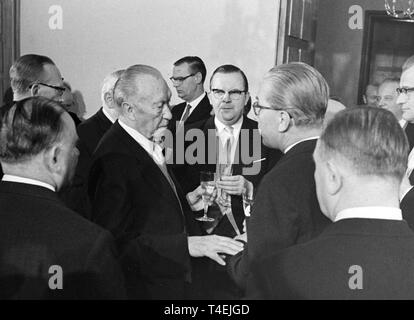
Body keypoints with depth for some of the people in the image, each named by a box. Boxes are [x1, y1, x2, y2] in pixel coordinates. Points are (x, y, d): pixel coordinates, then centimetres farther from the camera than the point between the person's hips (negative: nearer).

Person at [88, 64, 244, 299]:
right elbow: (118, 242, -26)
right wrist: (187, 245, -28)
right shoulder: (113, 159, -24)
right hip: (147, 288, -8)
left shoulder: (150, 141, 4)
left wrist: (184, 201, 3)